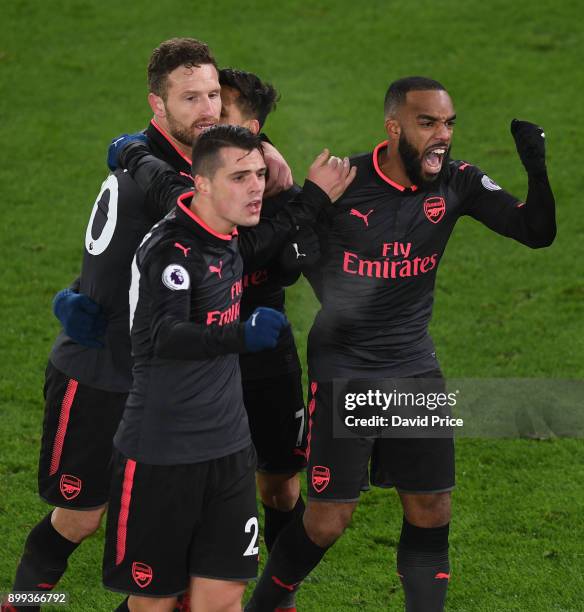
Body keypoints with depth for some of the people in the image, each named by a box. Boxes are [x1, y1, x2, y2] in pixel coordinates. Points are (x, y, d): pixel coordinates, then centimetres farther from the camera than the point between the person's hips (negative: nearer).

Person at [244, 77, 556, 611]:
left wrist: (537, 170, -26)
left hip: (415, 366, 4)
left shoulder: (457, 182, -5)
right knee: (328, 520, 0)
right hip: (342, 370, -4)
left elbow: (537, 232, -10)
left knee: (432, 515, 4)